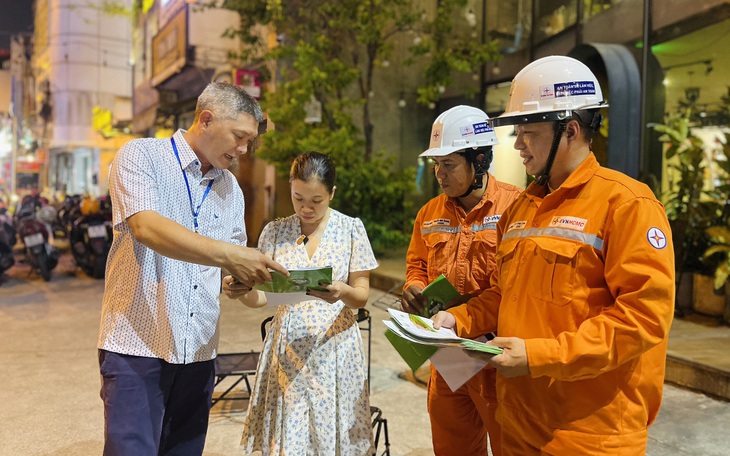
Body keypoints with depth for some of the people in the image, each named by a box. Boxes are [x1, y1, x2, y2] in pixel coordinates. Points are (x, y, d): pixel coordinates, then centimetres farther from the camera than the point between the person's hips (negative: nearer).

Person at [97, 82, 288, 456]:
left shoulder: (230, 187, 14)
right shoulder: (141, 156, -5)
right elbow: (146, 226, -23)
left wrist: (255, 273, -7)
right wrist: (229, 256, -31)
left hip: (198, 351, 6)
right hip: (138, 344, -6)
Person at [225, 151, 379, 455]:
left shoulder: (350, 229, -1)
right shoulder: (275, 232, 4)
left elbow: (362, 297, -1)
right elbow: (261, 296, 2)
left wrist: (342, 292, -23)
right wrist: (239, 291, -20)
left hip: (334, 350, -1)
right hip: (287, 350, 1)